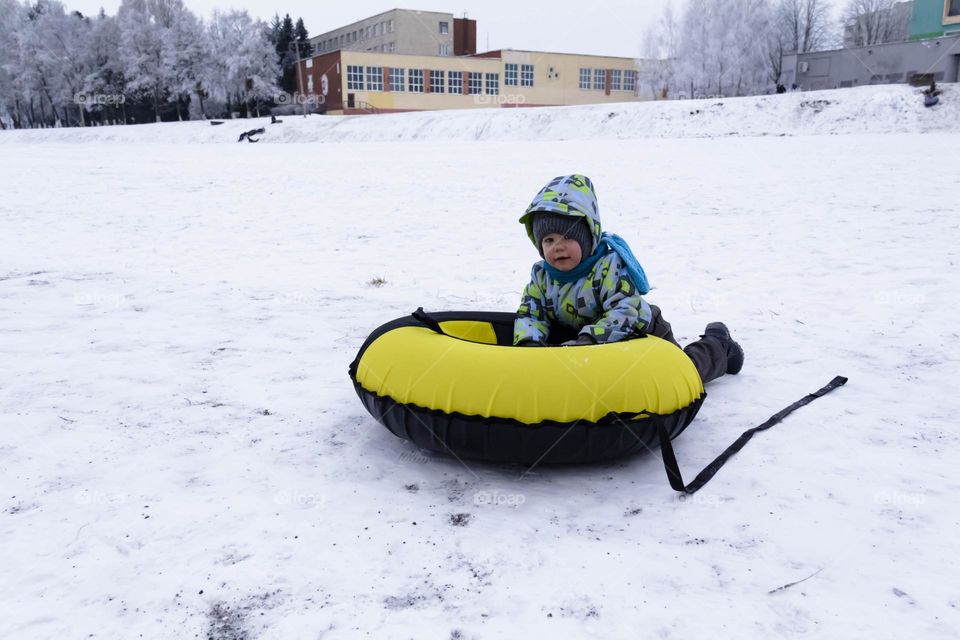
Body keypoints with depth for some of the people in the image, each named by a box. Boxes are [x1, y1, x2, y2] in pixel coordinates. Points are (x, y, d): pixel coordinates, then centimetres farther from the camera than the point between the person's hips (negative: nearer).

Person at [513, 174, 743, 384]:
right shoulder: (541, 274, -9)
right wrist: (529, 342, -33)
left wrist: (588, 340, -48)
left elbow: (624, 313, -35)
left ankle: (717, 347, 27)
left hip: (642, 334, -6)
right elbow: (529, 314, -10)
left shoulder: (610, 266, -27)